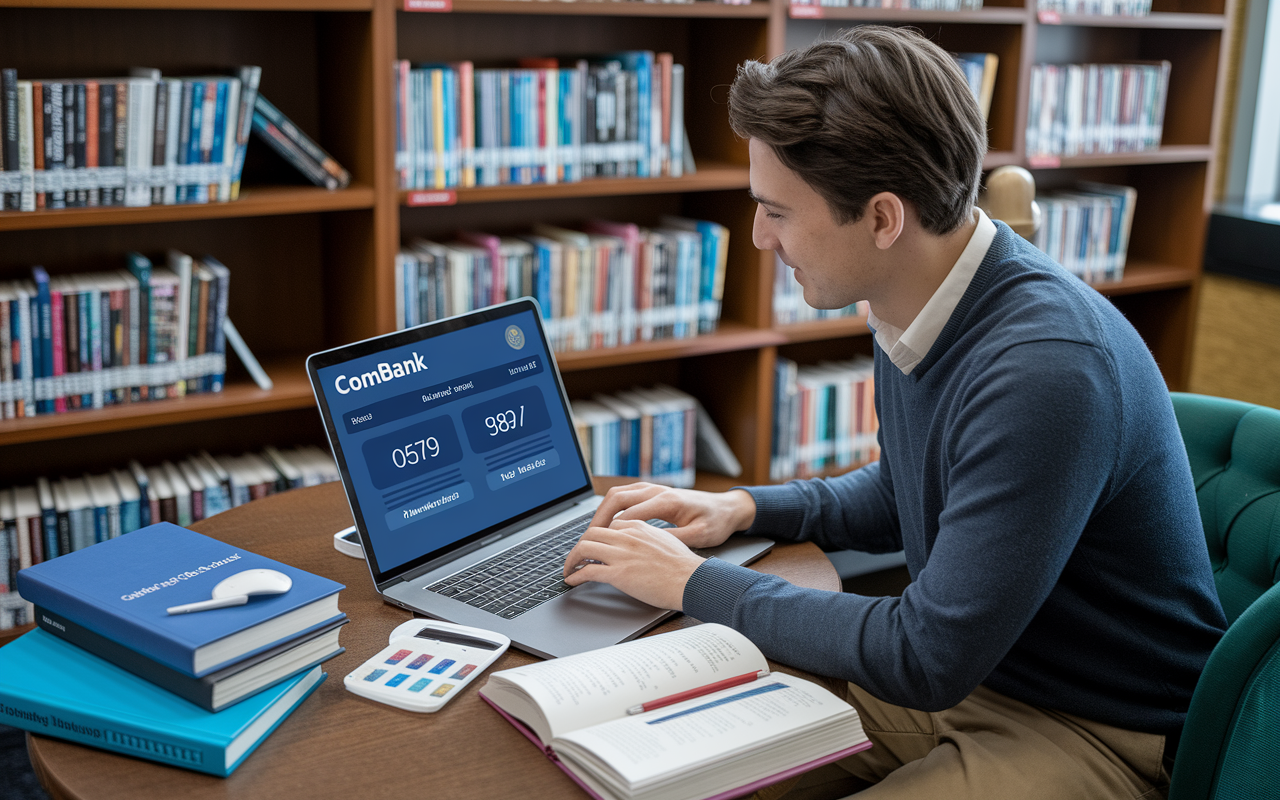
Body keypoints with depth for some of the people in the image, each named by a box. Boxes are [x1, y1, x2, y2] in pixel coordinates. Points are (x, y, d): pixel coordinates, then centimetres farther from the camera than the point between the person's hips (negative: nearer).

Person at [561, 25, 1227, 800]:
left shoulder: (1047, 367, -30)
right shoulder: (915, 306, -1)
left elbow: (927, 661, -27)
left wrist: (696, 582, -18)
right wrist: (743, 508, 4)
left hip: (1097, 734, -8)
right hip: (958, 668, 8)